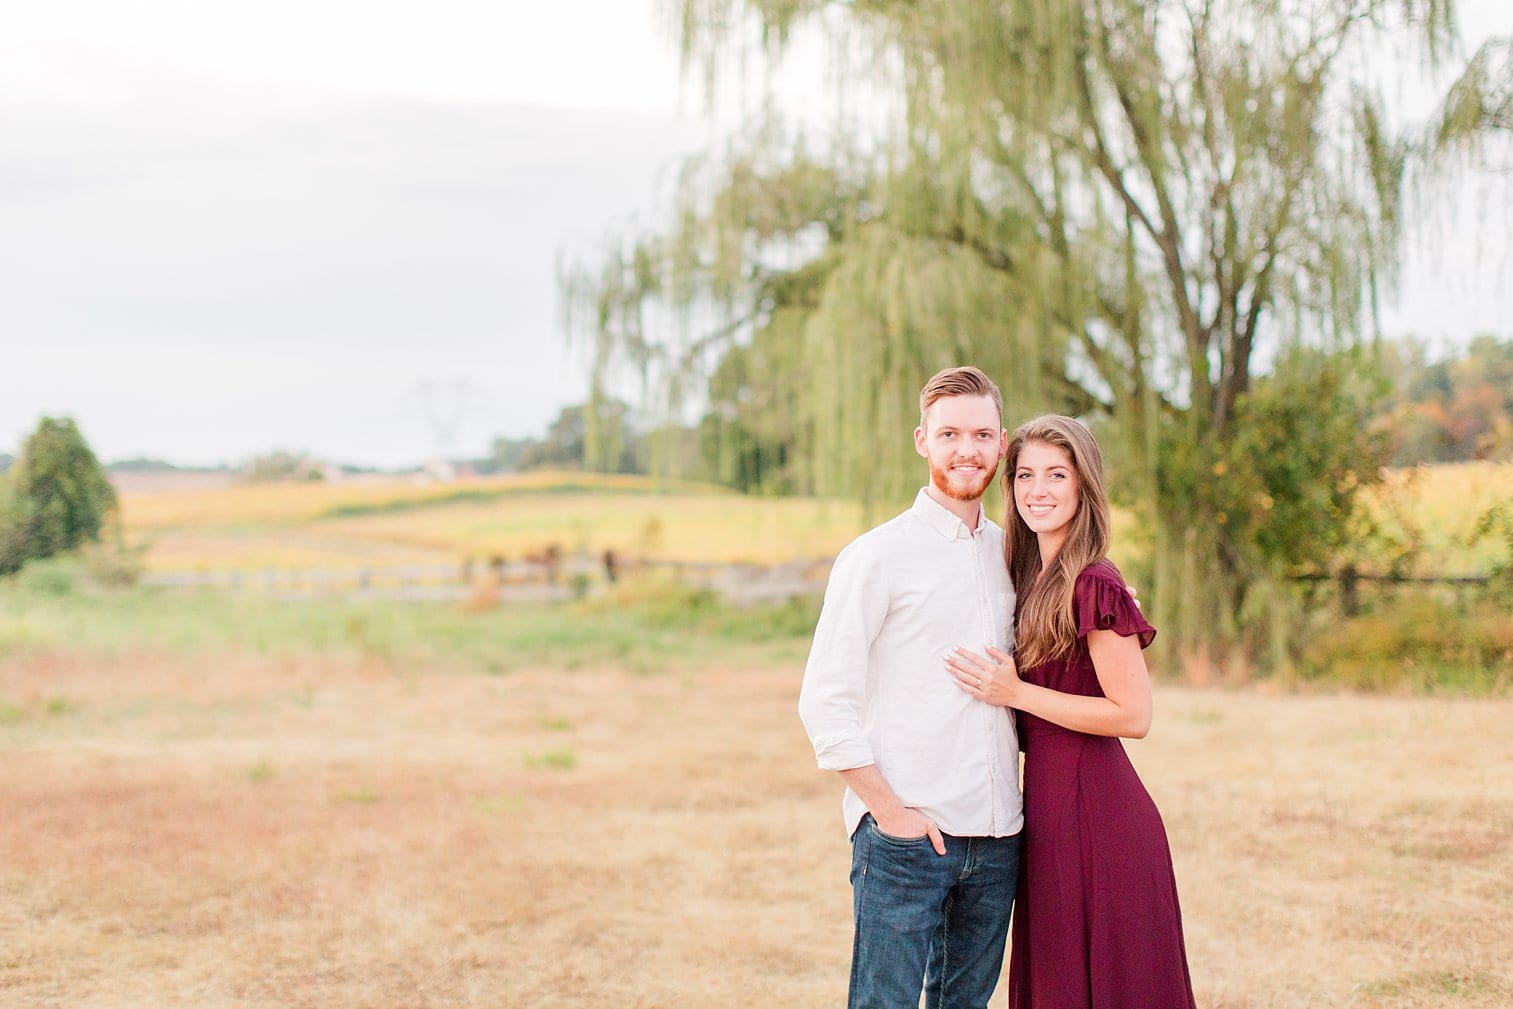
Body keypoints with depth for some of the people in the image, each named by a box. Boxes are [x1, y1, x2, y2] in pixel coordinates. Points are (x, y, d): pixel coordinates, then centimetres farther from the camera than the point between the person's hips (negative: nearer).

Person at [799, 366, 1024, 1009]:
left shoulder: (1011, 555, 13)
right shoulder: (879, 556, -4)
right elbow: (824, 702, -8)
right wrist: (889, 809, -12)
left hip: (996, 835, 5)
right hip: (905, 837, -5)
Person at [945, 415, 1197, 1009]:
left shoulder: (1094, 586, -15)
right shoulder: (1029, 578, 11)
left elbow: (1133, 715, -18)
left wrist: (1015, 693, -16)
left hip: (1094, 810, -9)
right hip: (1050, 808, 9)